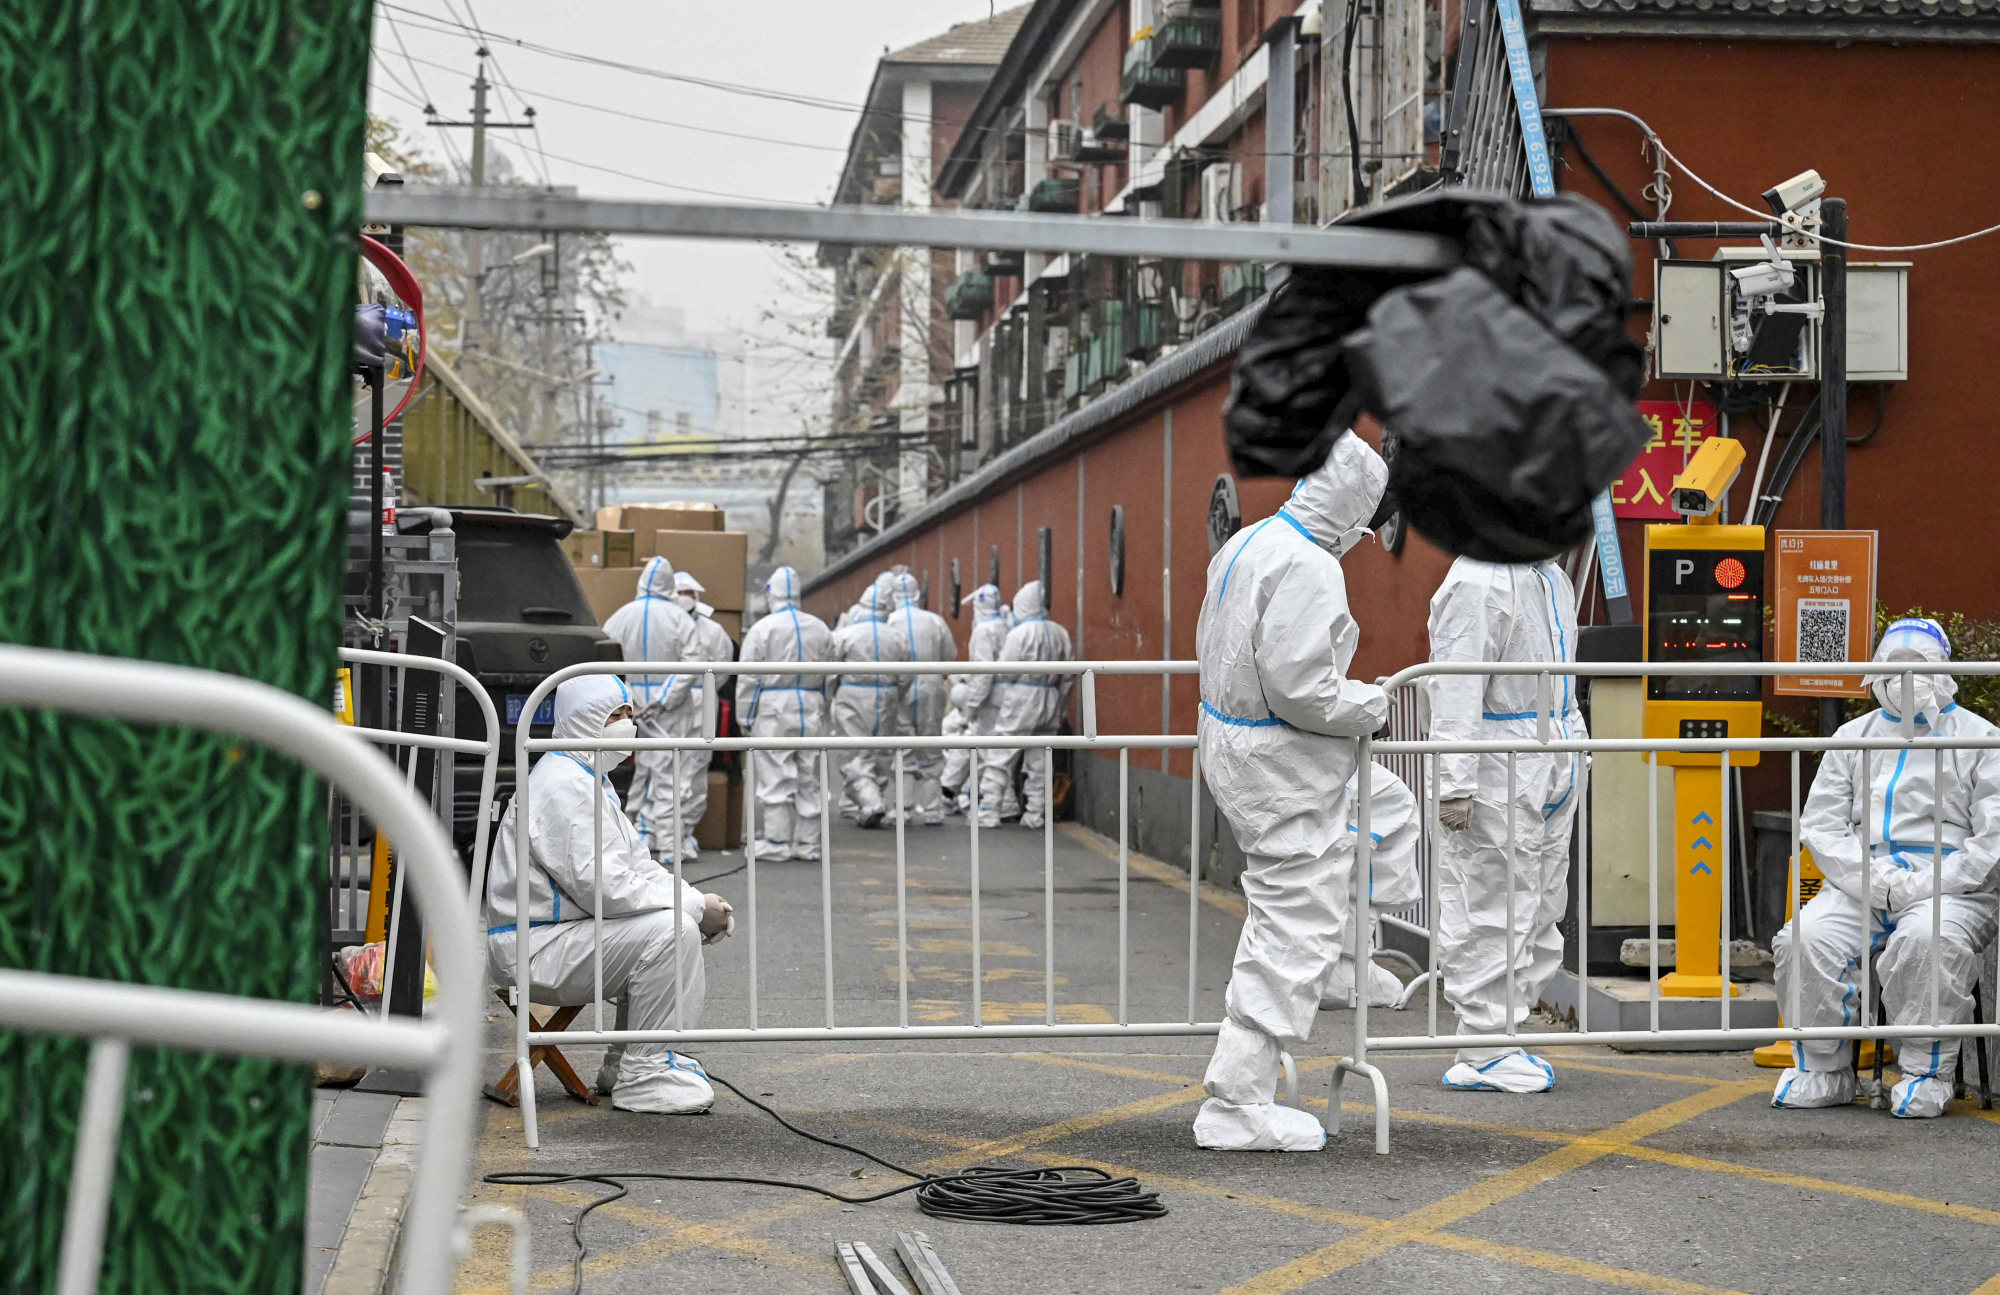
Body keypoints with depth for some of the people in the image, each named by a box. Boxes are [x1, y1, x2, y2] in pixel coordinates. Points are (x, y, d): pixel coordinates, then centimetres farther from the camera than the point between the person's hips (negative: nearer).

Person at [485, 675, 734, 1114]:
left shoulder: (589, 780, 18)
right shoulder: (563, 786, -18)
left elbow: (637, 866, 17)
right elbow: (603, 887, -25)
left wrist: (701, 903, -1)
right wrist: (696, 907, -18)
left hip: (558, 934, 11)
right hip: (533, 948, -11)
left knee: (686, 920, 12)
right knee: (671, 930, -22)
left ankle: (624, 1065, 13)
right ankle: (642, 1077, -16)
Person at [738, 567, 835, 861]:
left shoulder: (762, 629, -7)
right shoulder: (820, 629, 7)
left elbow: (748, 679, -6)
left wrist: (745, 717, 1)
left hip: (774, 708, -4)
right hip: (812, 710, 4)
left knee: (776, 779, 0)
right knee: (809, 779, 8)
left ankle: (777, 843, 1)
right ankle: (809, 844, 12)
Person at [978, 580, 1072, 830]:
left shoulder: (1020, 633, -13)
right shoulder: (1061, 634, 6)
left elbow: (1005, 671, -13)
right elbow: (1067, 676, 11)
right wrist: (1059, 706, 20)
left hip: (1019, 704, -6)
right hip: (1047, 704, 6)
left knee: (999, 760, -1)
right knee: (1040, 763, 11)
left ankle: (988, 813, -4)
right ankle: (1036, 814, 12)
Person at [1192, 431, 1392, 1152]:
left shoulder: (1244, 544, 8)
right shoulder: (1308, 568, -22)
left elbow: (1212, 647, 18)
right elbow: (1299, 688, -27)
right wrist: (1372, 707, -10)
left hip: (1228, 738, 10)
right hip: (1283, 765, -10)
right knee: (1295, 931, -4)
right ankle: (1237, 1107, -2)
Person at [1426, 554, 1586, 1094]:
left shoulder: (1551, 578, 15)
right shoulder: (1477, 583, -15)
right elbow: (1456, 689, -20)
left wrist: (1572, 742, 23)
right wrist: (1454, 784, -23)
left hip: (1549, 766, 10)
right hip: (1497, 769, -10)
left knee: (1539, 910, 13)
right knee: (1490, 914, -5)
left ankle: (1503, 1039, 22)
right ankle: (1483, 1053, 3)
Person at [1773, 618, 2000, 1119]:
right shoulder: (1854, 736, 19)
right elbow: (1820, 825, 10)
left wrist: (1929, 884, -15)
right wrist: (1880, 881, -8)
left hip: (1948, 889, -3)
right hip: (1859, 886, 3)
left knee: (1928, 938, -37)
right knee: (1808, 939, -26)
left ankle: (1927, 1074, -21)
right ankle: (1823, 1072, -10)